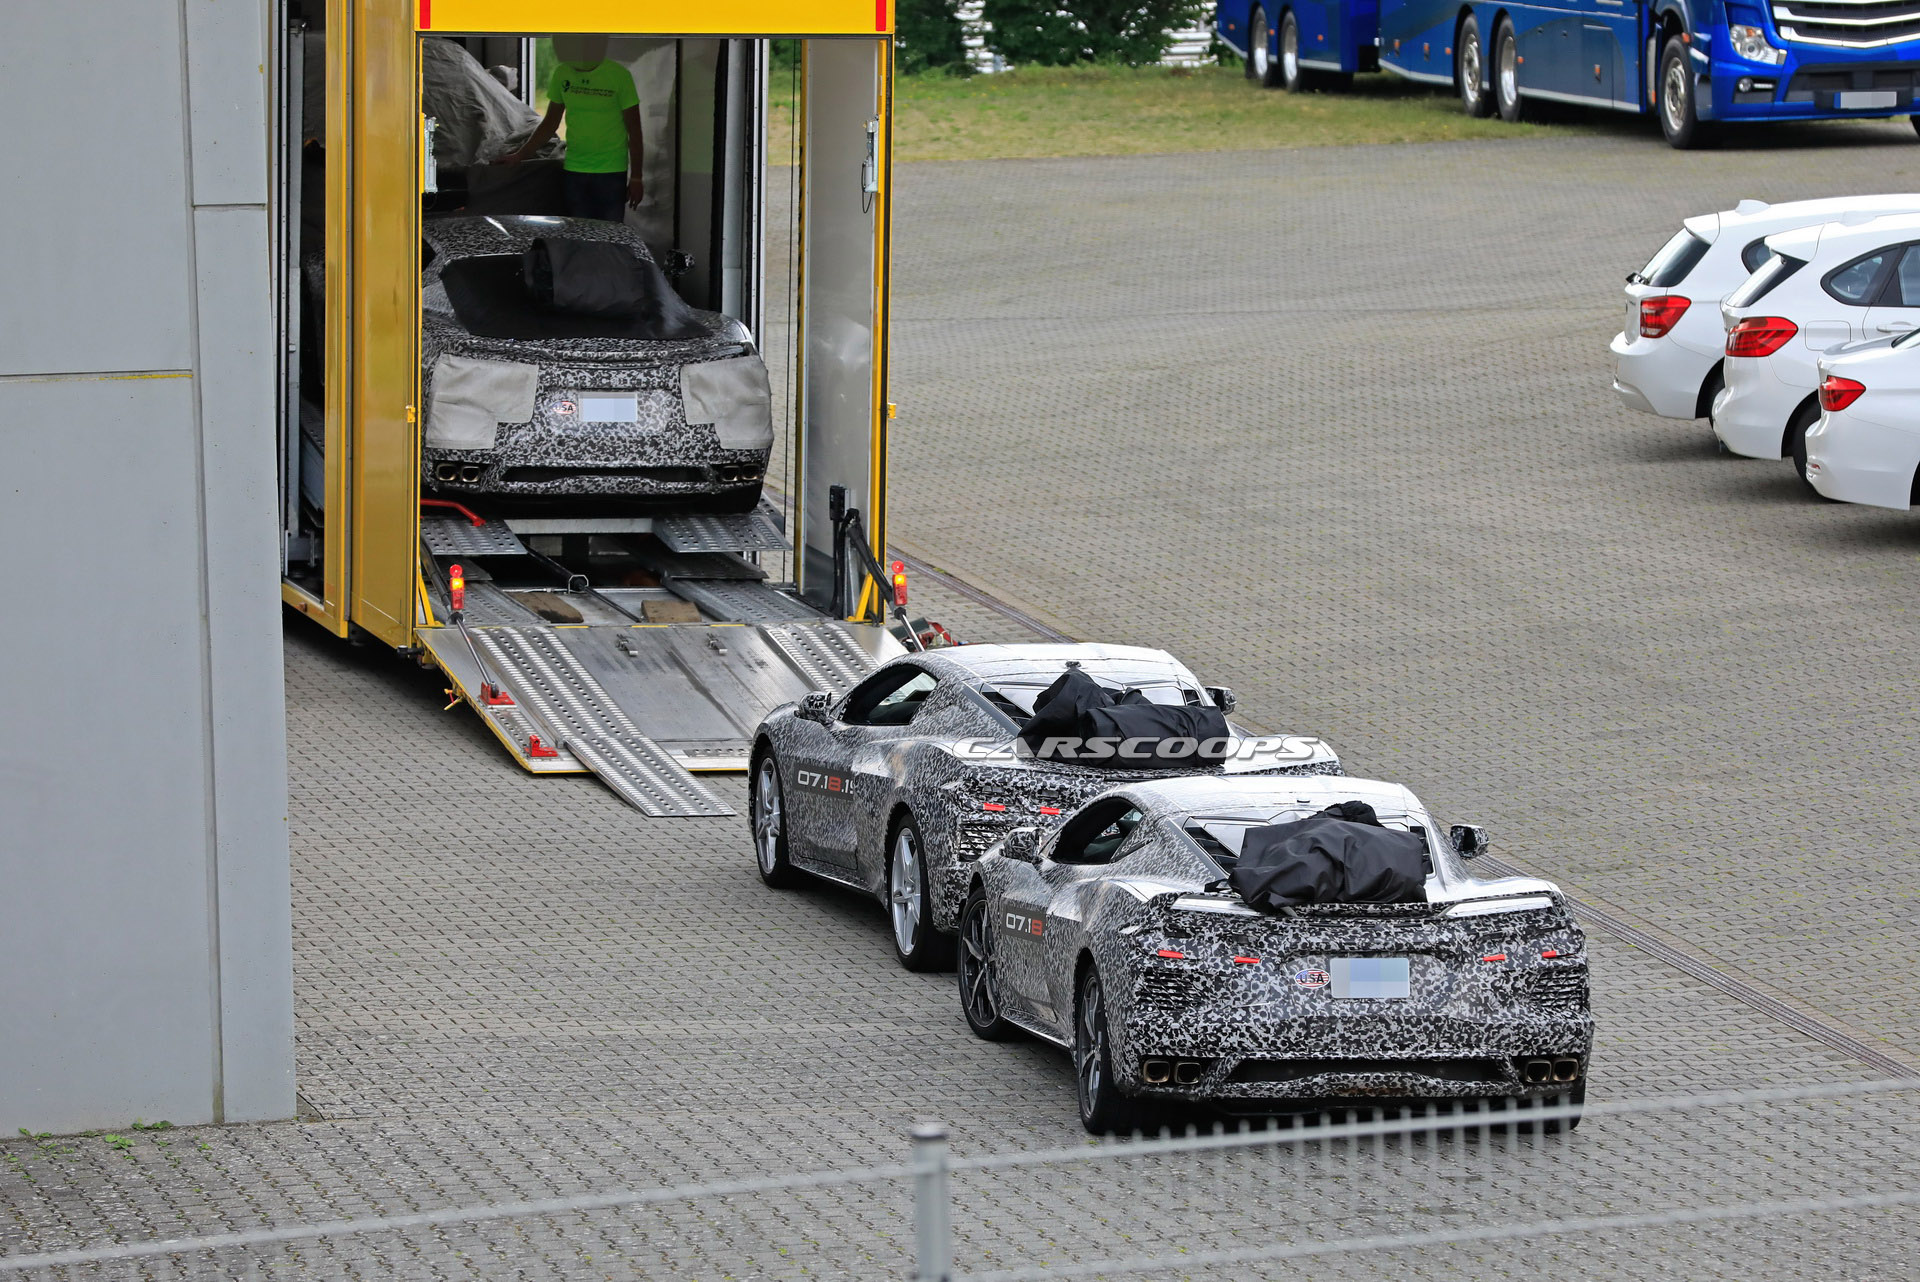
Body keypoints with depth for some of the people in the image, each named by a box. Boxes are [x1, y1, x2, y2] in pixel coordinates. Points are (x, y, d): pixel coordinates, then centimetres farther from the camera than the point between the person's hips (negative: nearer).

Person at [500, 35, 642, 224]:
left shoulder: (618, 75, -7)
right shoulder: (562, 74, 6)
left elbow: (634, 131, -3)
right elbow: (550, 123, 16)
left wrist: (636, 178, -4)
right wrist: (518, 156, 11)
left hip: (611, 172, -4)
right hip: (574, 172, 4)